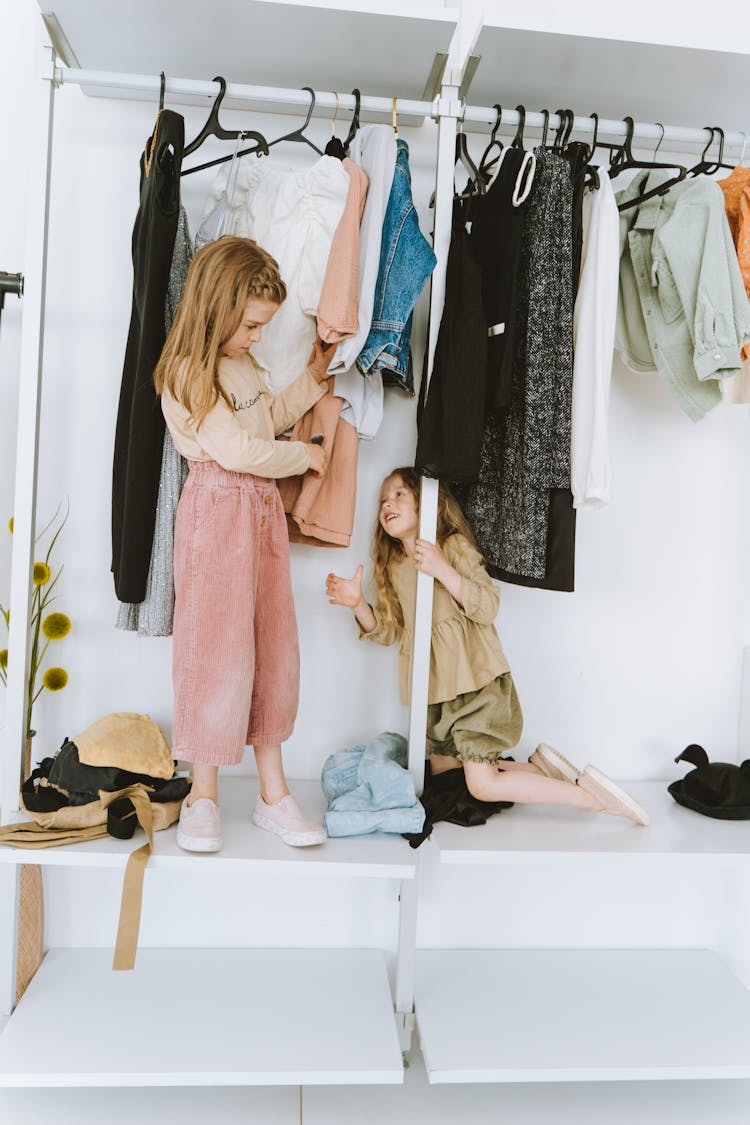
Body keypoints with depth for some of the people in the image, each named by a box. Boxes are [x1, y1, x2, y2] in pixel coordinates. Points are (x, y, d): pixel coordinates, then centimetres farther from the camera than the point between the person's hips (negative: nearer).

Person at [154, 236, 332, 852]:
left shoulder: (243, 363, 15)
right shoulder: (188, 373, -13)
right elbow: (237, 450, -19)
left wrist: (312, 381, 20)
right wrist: (305, 455, -6)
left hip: (264, 510, 9)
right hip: (218, 512, -8)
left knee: (275, 648, 8)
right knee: (218, 650, -4)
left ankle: (273, 790, 18)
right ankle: (203, 794, 13)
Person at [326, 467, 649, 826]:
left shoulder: (454, 545, -8)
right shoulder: (393, 567, 10)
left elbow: (489, 606, -17)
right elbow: (389, 630, 9)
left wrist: (443, 571, -28)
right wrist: (358, 604, -7)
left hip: (474, 681, -8)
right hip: (435, 689, 8)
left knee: (483, 786, -10)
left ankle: (588, 793, 3)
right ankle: (538, 767, 23)